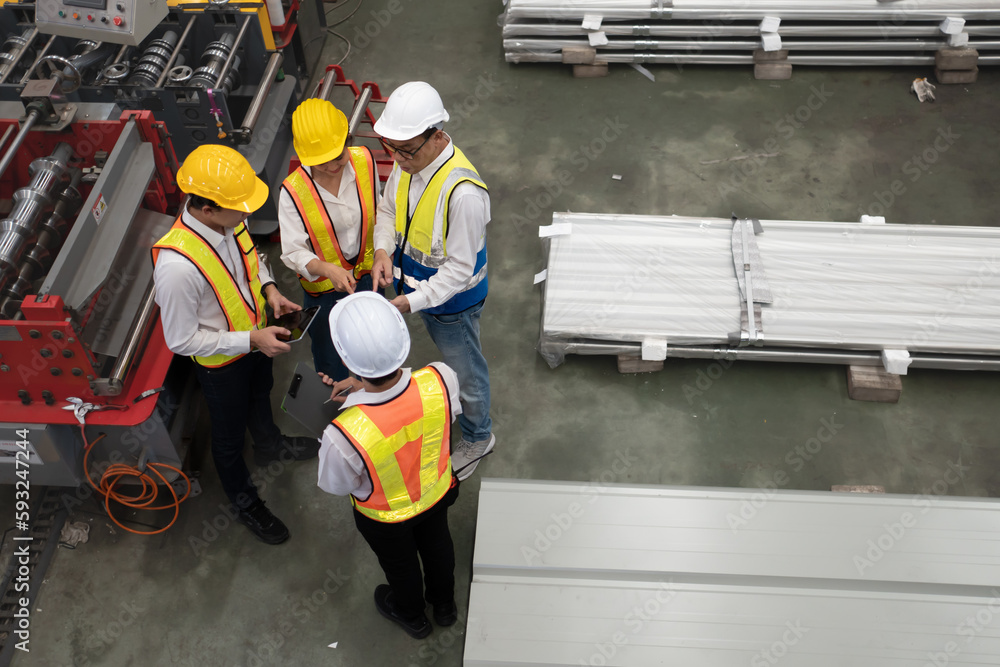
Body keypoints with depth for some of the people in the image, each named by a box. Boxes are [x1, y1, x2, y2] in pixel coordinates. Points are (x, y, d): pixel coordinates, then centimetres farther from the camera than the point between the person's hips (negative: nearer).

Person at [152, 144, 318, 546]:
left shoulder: (229, 220, -20)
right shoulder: (176, 265, -42)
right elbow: (181, 340, -30)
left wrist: (268, 289, -13)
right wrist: (250, 340, -31)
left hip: (256, 337, 7)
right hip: (220, 362, -6)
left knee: (260, 394, 35)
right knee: (230, 434, 20)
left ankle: (269, 445, 68)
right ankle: (244, 502, 48)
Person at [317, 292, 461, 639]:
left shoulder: (344, 437, -46)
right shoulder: (440, 379, -38)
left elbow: (336, 485, -21)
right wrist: (368, 389, -11)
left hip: (386, 516, -2)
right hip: (438, 493, 3)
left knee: (400, 565, 31)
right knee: (437, 545, 35)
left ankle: (411, 615, 64)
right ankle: (444, 604, 65)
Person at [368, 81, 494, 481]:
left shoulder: (463, 193, -38)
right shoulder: (407, 162, -13)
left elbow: (458, 270, -30)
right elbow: (388, 208, 5)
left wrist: (407, 303, -33)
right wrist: (383, 250, -14)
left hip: (452, 299, -7)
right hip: (417, 287, 7)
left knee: (465, 371, 18)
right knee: (445, 357, 32)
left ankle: (477, 438, 45)